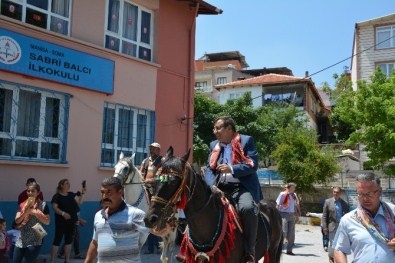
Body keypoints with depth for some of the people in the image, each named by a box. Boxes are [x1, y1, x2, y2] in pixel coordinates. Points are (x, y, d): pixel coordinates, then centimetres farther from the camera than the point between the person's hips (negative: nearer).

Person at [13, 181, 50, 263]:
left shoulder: (43, 204, -2)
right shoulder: (23, 205, 9)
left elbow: (47, 222, -8)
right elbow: (17, 221, -1)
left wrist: (34, 212, -14)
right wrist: (25, 212, -18)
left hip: (34, 242, -4)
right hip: (21, 241, 4)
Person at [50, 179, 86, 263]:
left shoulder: (71, 194, 10)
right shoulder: (57, 196, -6)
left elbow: (79, 202, 5)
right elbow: (54, 207, -13)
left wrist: (82, 194, -9)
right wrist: (63, 213, -25)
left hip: (71, 221, 6)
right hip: (61, 221, -6)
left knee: (69, 240, 10)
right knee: (57, 240, -6)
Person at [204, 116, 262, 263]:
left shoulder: (246, 141, 3)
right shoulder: (214, 145, 18)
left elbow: (253, 165, -8)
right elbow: (209, 169, 10)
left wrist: (231, 169, -23)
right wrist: (213, 186, -10)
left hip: (243, 187, -5)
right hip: (220, 189, 5)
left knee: (247, 208, -33)